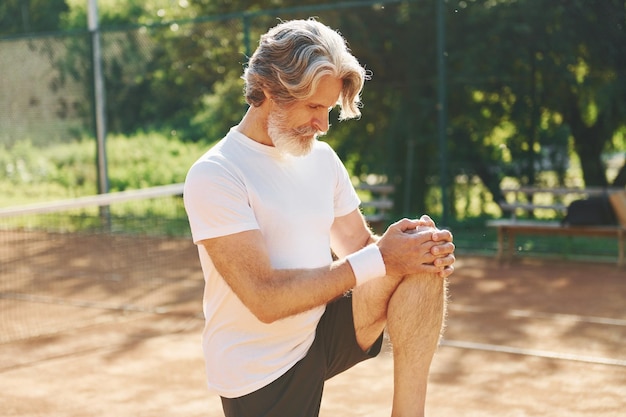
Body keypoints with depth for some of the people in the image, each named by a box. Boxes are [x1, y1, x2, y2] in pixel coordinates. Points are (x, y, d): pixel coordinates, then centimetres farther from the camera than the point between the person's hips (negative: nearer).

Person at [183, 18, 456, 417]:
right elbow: (265, 298, -25)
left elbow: (359, 247, 7)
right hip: (260, 376, -5)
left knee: (423, 265, -13)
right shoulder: (214, 175, -17)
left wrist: (424, 246, -14)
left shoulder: (322, 157, 6)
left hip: (325, 332, 5)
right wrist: (379, 260, -26)